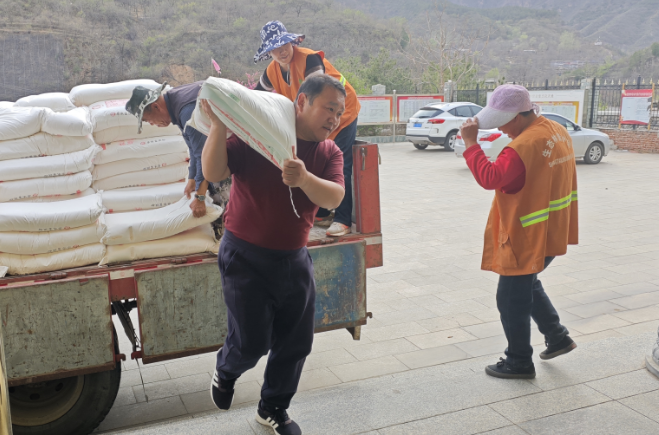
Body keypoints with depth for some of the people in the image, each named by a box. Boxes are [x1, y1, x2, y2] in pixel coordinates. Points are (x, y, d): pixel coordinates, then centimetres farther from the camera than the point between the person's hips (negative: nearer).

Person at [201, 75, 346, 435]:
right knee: (252, 343, -2)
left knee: (295, 344, 10)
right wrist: (219, 126, -31)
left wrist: (305, 179, -34)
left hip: (294, 259, 5)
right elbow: (213, 173, -19)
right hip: (246, 257, -5)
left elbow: (334, 197, -15)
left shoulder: (330, 153, 2)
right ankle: (225, 371, 36)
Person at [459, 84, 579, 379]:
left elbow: (489, 178, -32)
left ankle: (519, 363, 19)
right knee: (528, 285, 28)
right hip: (551, 233, 10)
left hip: (526, 239, -10)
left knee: (511, 300, 6)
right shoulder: (558, 132, 5)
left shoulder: (525, 145, -26)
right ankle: (557, 336, 33)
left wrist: (470, 142, -25)